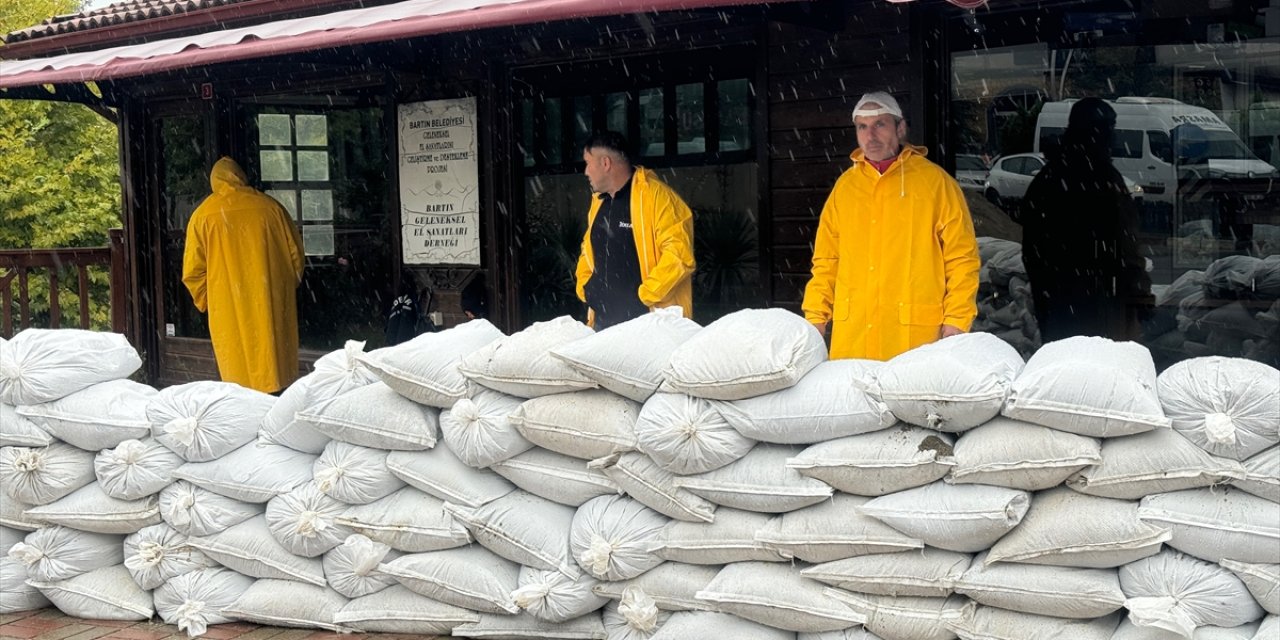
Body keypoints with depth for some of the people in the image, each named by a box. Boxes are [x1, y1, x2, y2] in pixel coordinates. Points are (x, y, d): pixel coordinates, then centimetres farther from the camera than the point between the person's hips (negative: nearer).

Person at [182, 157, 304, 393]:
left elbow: (193, 272, 0)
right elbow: (295, 252, 7)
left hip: (230, 311, -1)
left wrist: (205, 302, 15)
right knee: (276, 370, 9)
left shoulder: (203, 215, -1)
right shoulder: (269, 206, 2)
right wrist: (287, 287, 22)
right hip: (272, 304, 1)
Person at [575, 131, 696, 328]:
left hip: (651, 319, -7)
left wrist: (645, 296, -18)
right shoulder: (598, 201, 16)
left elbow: (679, 254, -19)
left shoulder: (655, 195, -11)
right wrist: (584, 288, 13)